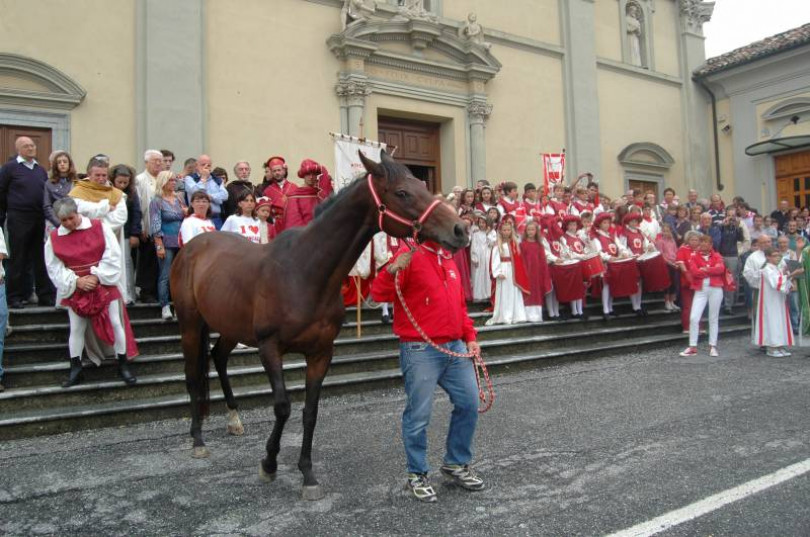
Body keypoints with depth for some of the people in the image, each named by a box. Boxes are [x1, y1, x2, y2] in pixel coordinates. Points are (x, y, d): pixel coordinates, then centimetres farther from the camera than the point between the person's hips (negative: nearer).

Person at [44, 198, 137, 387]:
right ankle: (75, 370, 19)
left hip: (104, 286, -1)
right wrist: (76, 281, -15)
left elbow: (112, 256, -9)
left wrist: (97, 276, -16)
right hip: (75, 290, 2)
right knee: (76, 329, 8)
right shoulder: (54, 238, -3)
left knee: (116, 325, 1)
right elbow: (55, 268, -2)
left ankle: (123, 366, 13)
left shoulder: (100, 227, -8)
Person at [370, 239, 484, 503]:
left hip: (456, 347, 8)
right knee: (419, 415, 2)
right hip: (420, 351, -7)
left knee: (469, 404, 11)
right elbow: (379, 294, -19)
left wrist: (470, 337, 12)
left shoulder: (449, 260, 15)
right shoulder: (409, 256, -9)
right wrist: (393, 270, -36)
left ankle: (457, 464, 30)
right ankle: (417, 475, 22)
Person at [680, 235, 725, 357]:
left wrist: (704, 269, -13)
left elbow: (721, 269, -12)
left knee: (713, 318, 8)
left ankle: (713, 346, 17)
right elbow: (694, 271, -11)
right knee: (693, 318, -8)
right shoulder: (694, 256, 6)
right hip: (700, 290, 0)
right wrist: (712, 271, -9)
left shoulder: (716, 256, 7)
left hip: (715, 289, 0)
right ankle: (692, 347, 1)